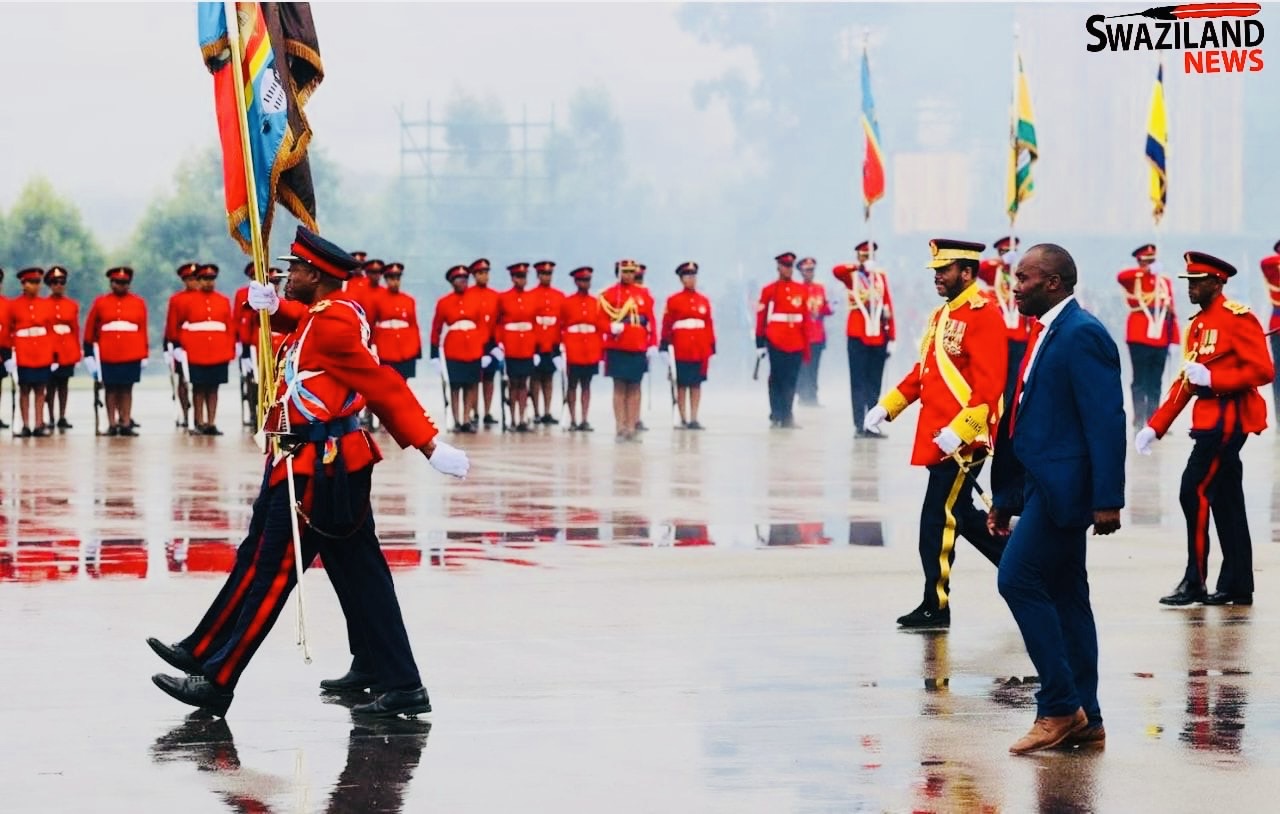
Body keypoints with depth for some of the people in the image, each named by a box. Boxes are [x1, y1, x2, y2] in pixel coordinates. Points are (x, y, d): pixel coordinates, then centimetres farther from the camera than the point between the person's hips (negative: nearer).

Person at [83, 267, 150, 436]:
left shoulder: (139, 303, 6)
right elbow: (90, 329, 10)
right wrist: (89, 353, 9)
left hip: (131, 356, 0)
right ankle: (112, 424, 4)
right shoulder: (100, 303, 5)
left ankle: (126, 424, 3)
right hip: (108, 356, 0)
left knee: (126, 388, 2)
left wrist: (144, 356, 5)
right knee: (111, 388, 2)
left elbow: (143, 331, 7)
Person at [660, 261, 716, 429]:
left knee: (696, 384, 3)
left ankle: (694, 419, 5)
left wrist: (712, 349, 7)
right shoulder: (673, 300, 0)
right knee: (682, 384, 0)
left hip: (700, 350, 3)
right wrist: (665, 347, -9)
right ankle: (683, 419, 4)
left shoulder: (704, 301, 11)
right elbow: (667, 325, -3)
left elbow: (709, 325, 10)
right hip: (681, 349, -3)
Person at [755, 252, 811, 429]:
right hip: (776, 342, -3)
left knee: (791, 381, 4)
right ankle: (776, 418, 2)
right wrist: (760, 342, -5)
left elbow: (806, 317, 12)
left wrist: (806, 344, 9)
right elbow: (761, 317, -1)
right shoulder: (769, 290, 0)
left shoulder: (801, 289, 10)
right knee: (777, 380, -1)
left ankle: (787, 417, 10)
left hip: (796, 343, 3)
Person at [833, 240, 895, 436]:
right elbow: (836, 271, -22)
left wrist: (891, 336, 4)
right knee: (858, 382, -2)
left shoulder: (881, 275, 11)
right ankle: (859, 425, -1)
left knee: (875, 382, 7)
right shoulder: (851, 275, 2)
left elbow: (888, 305, 9)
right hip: (858, 335, -3)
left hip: (878, 335, 3)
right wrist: (859, 266, -37)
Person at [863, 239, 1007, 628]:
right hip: (938, 436, 9)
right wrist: (888, 406, 12)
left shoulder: (982, 315, -13)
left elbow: (989, 385, -20)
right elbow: (924, 371, 22)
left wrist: (959, 430, -27)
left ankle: (936, 606, 1)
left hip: (963, 439, -9)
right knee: (961, 515, 16)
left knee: (938, 518, -6)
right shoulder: (942, 314, 16)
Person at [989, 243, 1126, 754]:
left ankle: (1060, 707, -8)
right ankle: (1084, 720, 14)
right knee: (1063, 597, 10)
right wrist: (1006, 496, 21)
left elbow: (1106, 419, -19)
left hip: (1063, 487, -10)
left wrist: (1108, 499, -23)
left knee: (1018, 580, -13)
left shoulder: (1081, 334, -14)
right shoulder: (1046, 334, 17)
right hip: (1045, 484, 10)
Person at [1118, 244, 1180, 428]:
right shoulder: (1134, 281, 0)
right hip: (1140, 339, -4)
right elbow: (1121, 276, -25)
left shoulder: (1165, 282, 13)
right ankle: (1139, 422, 0)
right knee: (1140, 382, -2)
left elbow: (1171, 312, 13)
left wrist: (1174, 340, 9)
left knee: (1155, 384, 9)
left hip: (1160, 340, 4)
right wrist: (1146, 271, -33)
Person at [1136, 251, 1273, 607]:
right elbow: (1185, 383, 16)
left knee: (1194, 492, -12)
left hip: (1228, 418, -9)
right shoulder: (1197, 325, 15)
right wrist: (1155, 426, 11)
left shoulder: (1238, 319, -11)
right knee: (1226, 501, 10)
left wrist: (1212, 379, -21)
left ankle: (1195, 582, -9)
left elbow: (1263, 371, -16)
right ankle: (1237, 587, 13)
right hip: (1210, 418, 9)